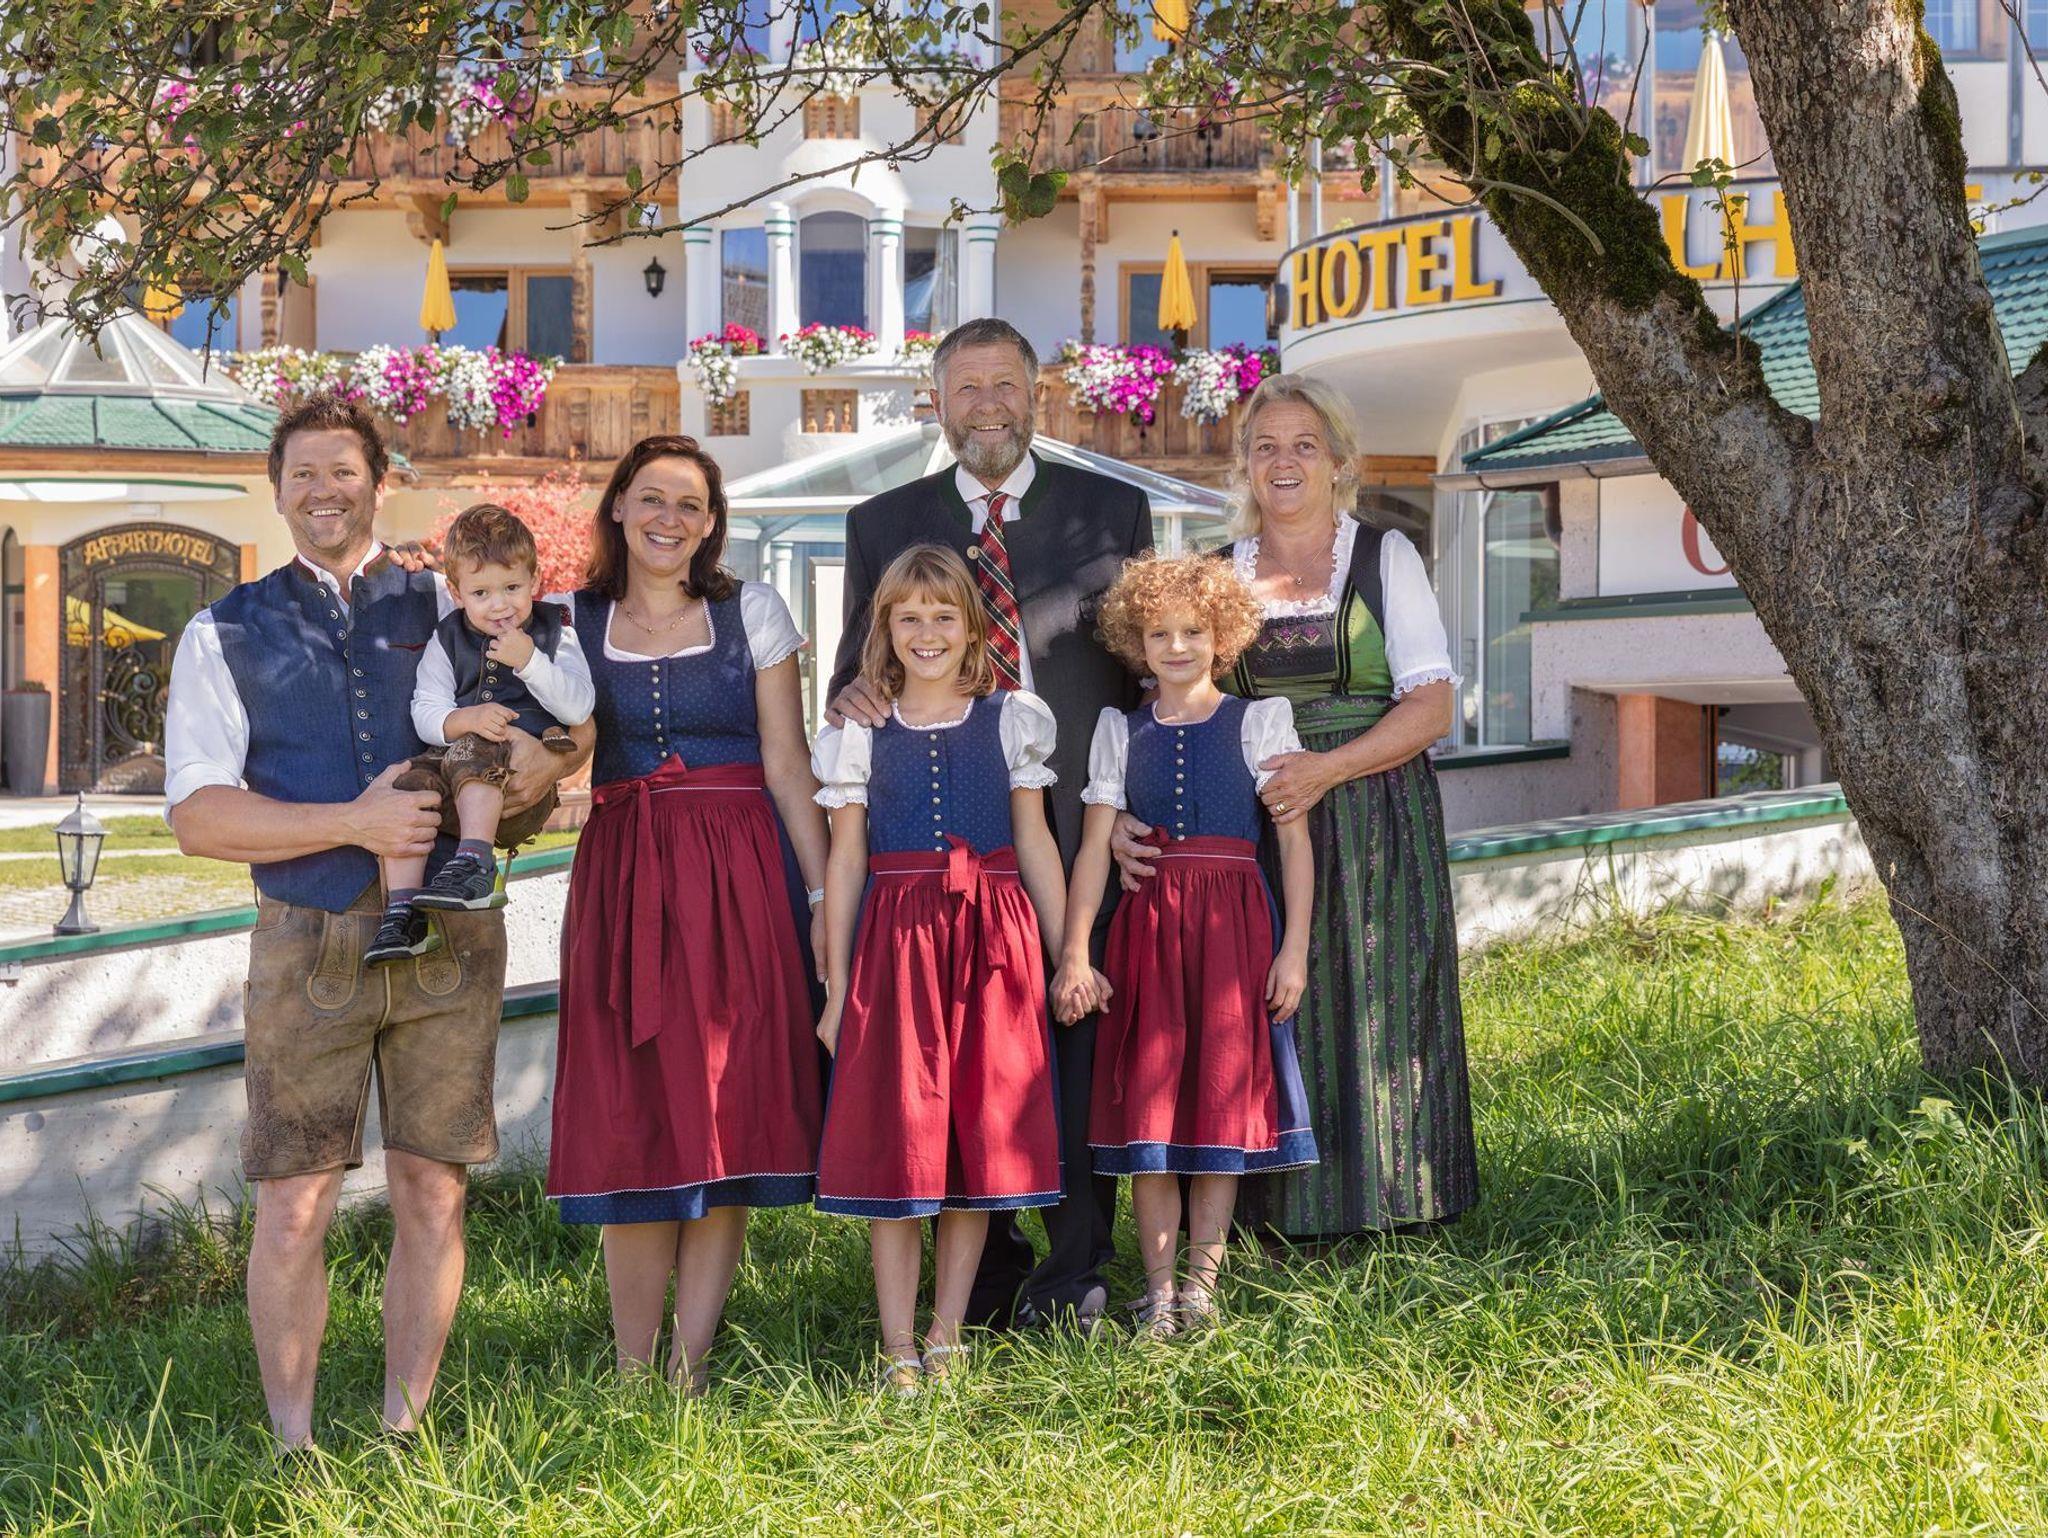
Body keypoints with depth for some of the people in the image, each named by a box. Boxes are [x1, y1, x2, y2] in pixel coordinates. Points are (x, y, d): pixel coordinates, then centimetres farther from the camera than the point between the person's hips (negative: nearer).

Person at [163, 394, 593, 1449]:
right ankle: (293, 1445, 10)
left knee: (432, 1198, 4)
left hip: (451, 935, 1)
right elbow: (197, 817, -2)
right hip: (309, 938, -1)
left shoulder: (452, 611, 11)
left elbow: (581, 706, 16)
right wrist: (355, 825, -14)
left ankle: (404, 1434, 16)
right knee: (293, 1210, -3)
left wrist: (551, 753, -9)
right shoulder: (227, 635, 8)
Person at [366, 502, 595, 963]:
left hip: (525, 786, -3)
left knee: (470, 753, -33)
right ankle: (403, 912, -29)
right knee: (408, 785, -26)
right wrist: (467, 720, -17)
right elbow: (426, 714, 4)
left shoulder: (554, 634, 9)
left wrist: (529, 661, -15)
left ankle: (475, 863, -40)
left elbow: (579, 708, -3)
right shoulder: (447, 641, 14)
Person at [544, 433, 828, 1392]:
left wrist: (824, 893, -2)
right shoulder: (572, 625, 9)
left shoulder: (752, 613, 6)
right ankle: (632, 1372, 7)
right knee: (632, 1115, 0)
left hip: (741, 878, -1)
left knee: (729, 1109, -2)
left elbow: (787, 765, 4)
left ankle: (690, 1366, 5)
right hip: (620, 877, 1)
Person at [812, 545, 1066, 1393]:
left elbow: (1034, 840, 8)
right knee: (893, 1138, -3)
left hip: (992, 936, 1)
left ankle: (946, 1337, 13)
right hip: (896, 936, -1)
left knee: (980, 1131, 3)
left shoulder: (1010, 719, 8)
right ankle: (898, 1348, 4)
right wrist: (836, 985, 4)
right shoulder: (860, 732, 6)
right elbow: (846, 859, 6)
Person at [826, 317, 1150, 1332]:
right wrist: (852, 697, -13)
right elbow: (858, 672, 12)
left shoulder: (1112, 511, 9)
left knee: (1078, 1043, 3)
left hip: (1079, 820, -1)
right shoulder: (882, 524, 11)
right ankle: (985, 1273, 17)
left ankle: (1074, 1277, 14)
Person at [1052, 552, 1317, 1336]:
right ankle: (1157, 1288, 8)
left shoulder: (1258, 721, 4)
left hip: (1233, 922, -1)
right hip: (1147, 924, 2)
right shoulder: (1120, 731, 9)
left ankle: (1201, 1278, 10)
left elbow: (1294, 836, 0)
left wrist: (1294, 947, -8)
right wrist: (1074, 954, -5)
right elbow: (1096, 845, 3)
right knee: (1146, 1099, 0)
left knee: (1222, 1095, 2)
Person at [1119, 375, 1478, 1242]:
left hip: (1374, 823, -2)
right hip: (1253, 827, 2)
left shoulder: (1384, 558, 5)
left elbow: (1432, 707, -4)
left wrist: (1328, 767, -18)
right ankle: (1291, 1212, 7)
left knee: (1375, 1001, -3)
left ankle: (1387, 1198, 8)